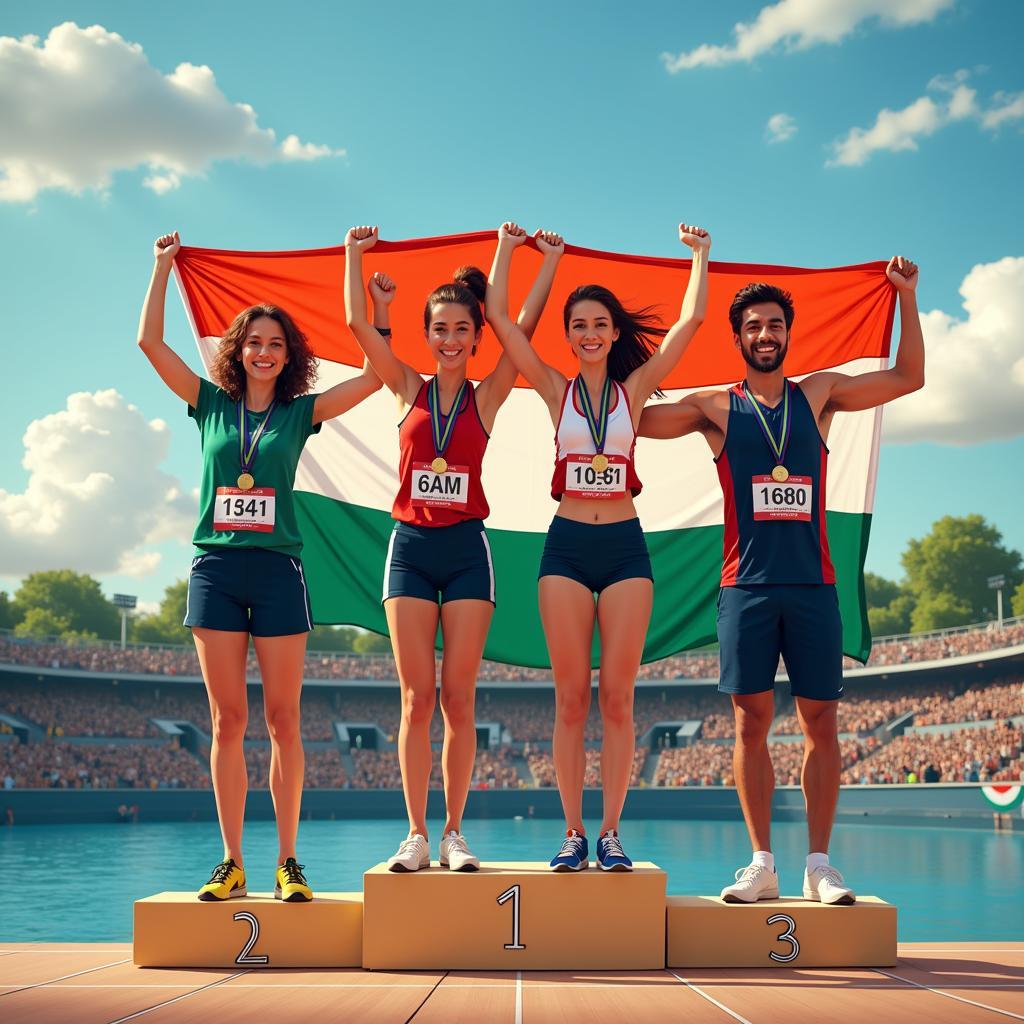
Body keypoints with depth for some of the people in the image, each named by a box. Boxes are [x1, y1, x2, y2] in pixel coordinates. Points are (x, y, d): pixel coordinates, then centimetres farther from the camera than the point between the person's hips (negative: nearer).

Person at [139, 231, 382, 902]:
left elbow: (375, 375, 4)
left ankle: (288, 862, 4)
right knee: (228, 721, 1)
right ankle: (233, 865, 4)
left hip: (277, 569, -1)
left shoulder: (301, 413, 8)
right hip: (216, 568, 1)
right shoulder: (211, 404, 11)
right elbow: (150, 342, 8)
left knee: (283, 720, -1)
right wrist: (164, 267, 11)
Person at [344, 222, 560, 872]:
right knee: (418, 699, -1)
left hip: (466, 549, 0)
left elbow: (525, 328, -1)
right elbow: (359, 324, 3)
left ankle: (454, 832, 7)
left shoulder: (487, 397, 6)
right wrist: (355, 255, 8)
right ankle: (417, 835, 3)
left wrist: (543, 256, 3)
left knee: (459, 700, 0)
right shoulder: (410, 390, 8)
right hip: (411, 548, 1)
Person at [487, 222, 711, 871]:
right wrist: (509, 249, 9)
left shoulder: (634, 388, 8)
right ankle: (574, 834, 5)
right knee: (571, 697, 0)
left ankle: (611, 833, 3)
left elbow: (692, 319, 5)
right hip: (567, 548, 0)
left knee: (617, 697, -1)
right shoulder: (556, 390, 8)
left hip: (625, 548, 0)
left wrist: (700, 254, 12)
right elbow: (499, 317, 4)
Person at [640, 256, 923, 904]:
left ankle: (820, 864, 6)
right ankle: (762, 865, 5)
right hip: (747, 584, -1)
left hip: (813, 583, 1)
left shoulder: (819, 394, 12)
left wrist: (907, 296, 6)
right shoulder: (717, 409, 9)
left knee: (820, 720, 0)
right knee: (751, 720, -1)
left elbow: (908, 378, 13)